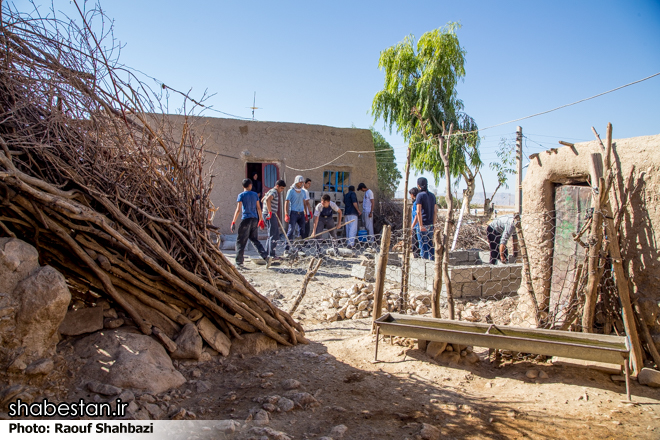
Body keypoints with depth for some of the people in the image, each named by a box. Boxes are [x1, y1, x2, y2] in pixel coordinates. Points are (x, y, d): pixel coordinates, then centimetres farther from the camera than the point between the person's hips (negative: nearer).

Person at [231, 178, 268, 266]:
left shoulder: (241, 195, -4)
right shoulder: (255, 194, 10)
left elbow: (238, 210, -9)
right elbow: (258, 208, 12)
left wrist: (233, 222, -6)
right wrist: (261, 220, 20)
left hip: (246, 219, -5)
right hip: (254, 219, 5)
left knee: (241, 241, 2)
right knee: (254, 239, 14)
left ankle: (239, 262, 4)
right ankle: (265, 256, 1)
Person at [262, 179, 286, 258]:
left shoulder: (271, 191, 20)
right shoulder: (274, 192, -12)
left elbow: (263, 200, 33)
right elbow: (267, 200, -32)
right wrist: (270, 212, -29)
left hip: (271, 215, 11)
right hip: (270, 215, -11)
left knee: (271, 234, 16)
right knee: (274, 235, -9)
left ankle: (267, 253, 21)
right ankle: (271, 254, -8)